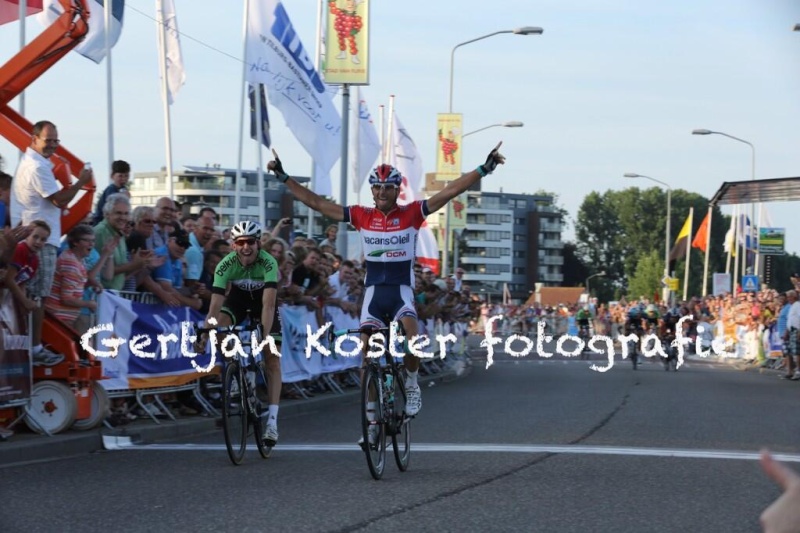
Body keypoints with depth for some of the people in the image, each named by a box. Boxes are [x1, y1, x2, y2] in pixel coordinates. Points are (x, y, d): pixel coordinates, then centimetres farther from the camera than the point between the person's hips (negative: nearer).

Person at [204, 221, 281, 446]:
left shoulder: (268, 263, -36)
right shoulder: (226, 264, -31)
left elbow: (268, 304, -44)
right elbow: (215, 305, -35)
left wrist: (264, 335, -56)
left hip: (262, 298, -2)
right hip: (238, 297, 2)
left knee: (272, 358, -11)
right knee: (220, 324, -29)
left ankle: (272, 421, -11)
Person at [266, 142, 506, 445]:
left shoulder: (411, 214, -3)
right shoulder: (361, 216, 1)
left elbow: (451, 191, -8)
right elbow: (315, 202, 4)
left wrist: (485, 168, -14)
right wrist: (283, 177, 2)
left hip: (401, 290, -2)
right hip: (373, 292, 2)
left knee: (412, 340, -28)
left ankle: (412, 385, 2)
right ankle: (370, 421, 6)